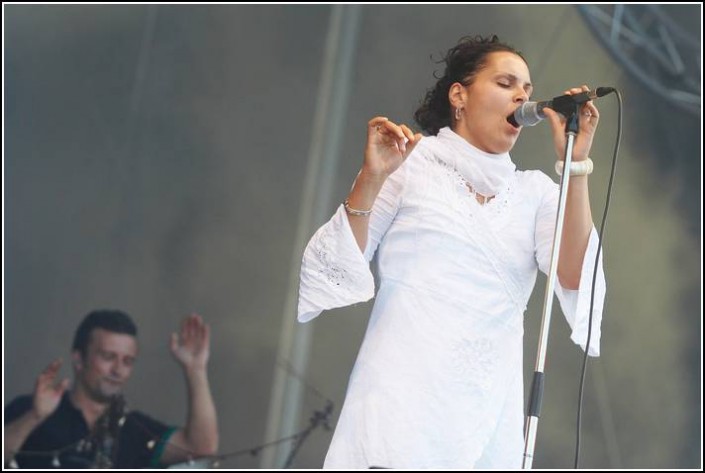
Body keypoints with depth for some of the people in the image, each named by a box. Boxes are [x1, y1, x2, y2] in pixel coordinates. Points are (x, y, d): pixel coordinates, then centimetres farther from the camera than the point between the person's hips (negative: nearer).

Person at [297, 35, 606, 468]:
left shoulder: (535, 190, 14)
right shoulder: (410, 161, 6)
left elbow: (576, 279, -2)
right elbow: (332, 273, 1)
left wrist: (576, 165, -8)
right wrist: (371, 179, -12)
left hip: (493, 413, 3)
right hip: (404, 400, -3)